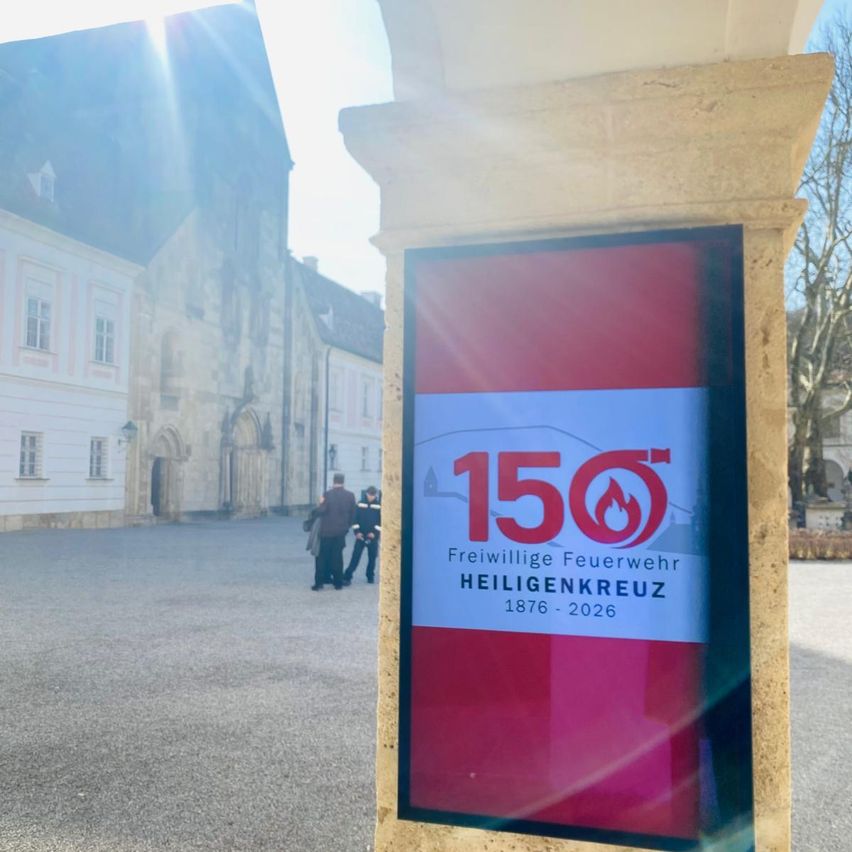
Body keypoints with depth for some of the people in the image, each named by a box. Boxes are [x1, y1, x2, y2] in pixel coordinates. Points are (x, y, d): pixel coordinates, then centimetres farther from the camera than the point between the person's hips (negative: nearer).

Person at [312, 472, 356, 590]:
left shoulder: (328, 494, -12)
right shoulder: (350, 495, -1)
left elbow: (321, 510, -12)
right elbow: (352, 514, 2)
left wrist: (320, 504, 8)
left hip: (327, 530, -3)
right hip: (341, 531, 3)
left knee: (322, 557, 5)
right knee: (337, 556, 10)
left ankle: (319, 582, 4)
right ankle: (338, 582, 13)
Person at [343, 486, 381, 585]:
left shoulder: (379, 506, 0)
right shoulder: (360, 504, 3)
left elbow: (381, 521, -2)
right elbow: (355, 518, 1)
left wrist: (375, 532, -11)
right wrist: (357, 532, -8)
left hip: (373, 536, 0)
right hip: (361, 535, 0)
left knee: (372, 557, 7)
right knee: (355, 556, -5)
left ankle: (370, 576, 22)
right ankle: (347, 577, -7)